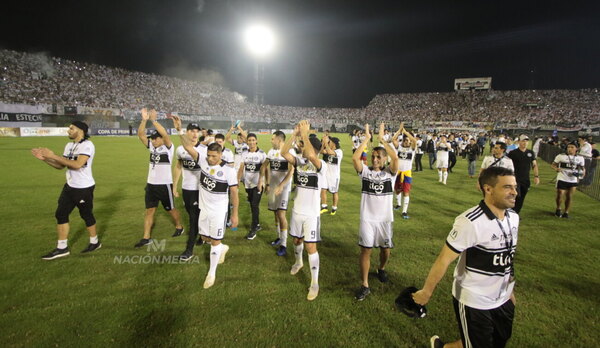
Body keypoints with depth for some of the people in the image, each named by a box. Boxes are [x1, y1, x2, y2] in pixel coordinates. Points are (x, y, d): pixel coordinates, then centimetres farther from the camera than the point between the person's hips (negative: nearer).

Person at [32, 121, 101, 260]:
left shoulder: (87, 145, -17)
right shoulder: (69, 145, 9)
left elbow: (77, 164, -28)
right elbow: (61, 166, 13)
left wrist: (53, 156, -23)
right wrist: (45, 158, -2)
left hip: (84, 188, -8)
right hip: (70, 187, 8)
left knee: (86, 215, 6)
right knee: (61, 214, 9)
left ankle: (94, 242, 27)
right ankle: (62, 248, 19)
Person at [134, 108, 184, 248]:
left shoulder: (168, 147, -10)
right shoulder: (152, 146, 6)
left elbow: (165, 134, -28)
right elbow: (140, 135, -4)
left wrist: (153, 120, -30)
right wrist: (144, 120, -17)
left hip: (164, 184, -6)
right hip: (151, 184, 6)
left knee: (171, 209, 11)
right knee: (149, 211, 7)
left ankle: (179, 226, 34)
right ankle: (146, 237, 13)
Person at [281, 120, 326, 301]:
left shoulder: (321, 165, -17)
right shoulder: (299, 161, -1)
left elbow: (311, 156, -39)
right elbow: (284, 152, -17)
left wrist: (305, 134, -31)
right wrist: (295, 133, -23)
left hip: (311, 214, -5)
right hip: (297, 210, 6)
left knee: (311, 247, -1)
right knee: (297, 240, 24)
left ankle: (314, 283, 14)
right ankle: (298, 262, 53)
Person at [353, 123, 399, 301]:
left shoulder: (389, 172, -3)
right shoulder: (365, 171, -2)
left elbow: (395, 157, -23)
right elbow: (354, 158, -19)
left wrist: (381, 138, -17)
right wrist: (367, 138, -14)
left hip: (385, 218, 1)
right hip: (367, 218, 0)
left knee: (385, 248, 17)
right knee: (365, 250, 2)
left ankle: (381, 269, 48)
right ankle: (364, 286, 14)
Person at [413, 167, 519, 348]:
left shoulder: (513, 217, -3)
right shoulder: (470, 222, -28)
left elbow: (507, 258, 10)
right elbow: (444, 260, -23)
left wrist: (509, 289, 17)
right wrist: (426, 292, -17)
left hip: (503, 300, 7)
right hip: (473, 303, -7)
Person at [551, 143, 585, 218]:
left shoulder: (580, 158, 6)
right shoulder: (561, 156, -3)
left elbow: (582, 168, 17)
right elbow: (553, 164, 1)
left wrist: (582, 173, -2)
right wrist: (556, 168, -20)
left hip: (573, 180, 3)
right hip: (562, 179, -3)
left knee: (569, 197, 5)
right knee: (560, 196, -3)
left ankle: (566, 212, 20)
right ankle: (558, 209, 23)